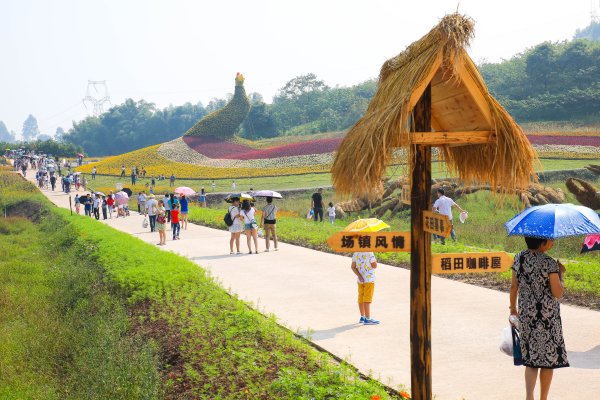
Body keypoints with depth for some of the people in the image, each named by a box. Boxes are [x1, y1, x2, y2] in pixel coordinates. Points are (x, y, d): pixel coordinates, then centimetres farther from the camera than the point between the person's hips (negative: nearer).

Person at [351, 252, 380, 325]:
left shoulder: (355, 253, 3)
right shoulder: (369, 253, -16)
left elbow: (353, 267, 2)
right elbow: (374, 266, -14)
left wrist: (359, 276, -4)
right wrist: (375, 260, 5)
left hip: (360, 280, 6)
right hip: (369, 279, -6)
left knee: (361, 298, 15)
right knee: (367, 299, -6)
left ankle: (362, 317, 25)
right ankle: (367, 319, -7)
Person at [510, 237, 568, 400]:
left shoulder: (519, 258, 0)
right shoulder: (550, 263, -16)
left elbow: (514, 286, 5)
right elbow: (558, 293, -15)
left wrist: (513, 308, 16)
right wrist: (561, 274, 0)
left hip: (526, 315, 5)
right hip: (548, 316, -4)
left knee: (531, 359, 12)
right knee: (550, 358, 11)